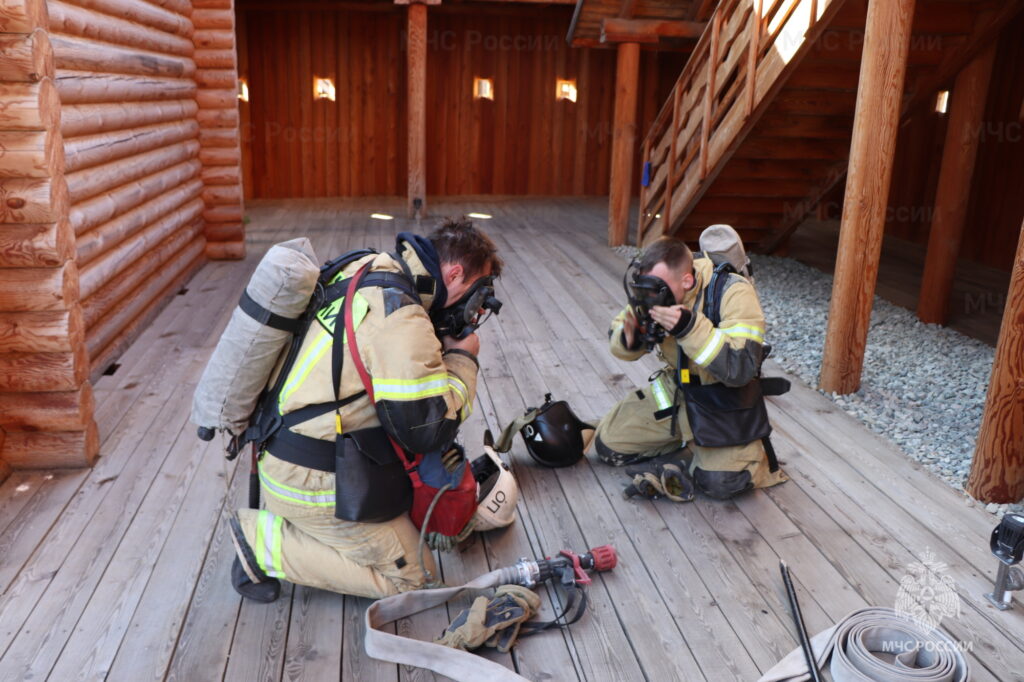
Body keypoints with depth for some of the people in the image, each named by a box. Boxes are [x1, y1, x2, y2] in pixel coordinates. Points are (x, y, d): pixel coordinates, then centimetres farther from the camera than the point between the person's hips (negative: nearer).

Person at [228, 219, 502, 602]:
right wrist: (462, 360, -9)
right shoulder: (402, 319, -25)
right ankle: (267, 544, 1)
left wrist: (440, 350, 5)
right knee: (410, 574, 1)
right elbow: (427, 430, -23)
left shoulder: (371, 273, 3)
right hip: (313, 483, -9)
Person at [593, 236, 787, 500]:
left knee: (720, 482, -25)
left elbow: (740, 369, -34)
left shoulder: (733, 293, -26)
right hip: (676, 388, 5)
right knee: (607, 444, 0)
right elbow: (617, 337, 1)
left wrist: (689, 327, -43)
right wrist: (629, 339, -23)